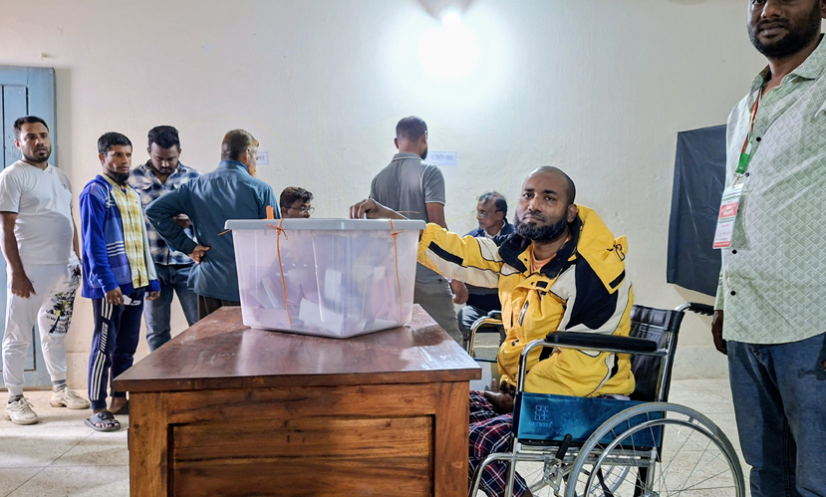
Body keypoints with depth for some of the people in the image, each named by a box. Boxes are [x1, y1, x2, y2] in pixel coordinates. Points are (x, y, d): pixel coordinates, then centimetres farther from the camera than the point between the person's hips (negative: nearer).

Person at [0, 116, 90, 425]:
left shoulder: (61, 177, 14)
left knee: (56, 333, 16)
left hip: (66, 268, 6)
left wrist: (78, 260, 13)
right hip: (31, 271, -6)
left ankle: (60, 390, 26)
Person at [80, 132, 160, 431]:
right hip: (110, 285, -7)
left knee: (127, 346, 13)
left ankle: (119, 400, 24)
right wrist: (107, 283, -20)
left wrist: (152, 280, 16)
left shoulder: (132, 193, 17)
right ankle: (97, 410, 6)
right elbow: (93, 242, -14)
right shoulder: (95, 192, -6)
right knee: (104, 346, -2)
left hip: (136, 284, 8)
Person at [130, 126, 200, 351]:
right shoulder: (133, 178, 3)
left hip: (187, 263, 0)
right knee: (156, 331, 10)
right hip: (151, 265, 1)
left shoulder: (194, 178, 3)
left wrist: (191, 221, -15)